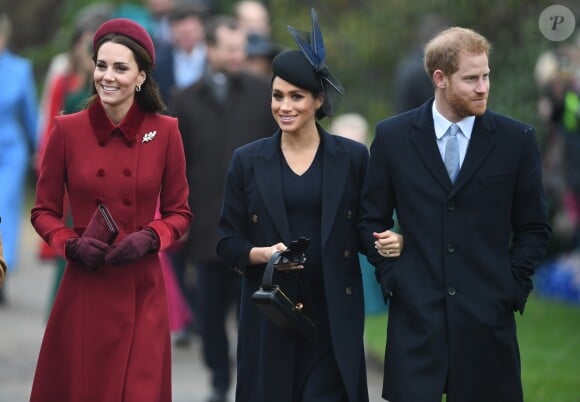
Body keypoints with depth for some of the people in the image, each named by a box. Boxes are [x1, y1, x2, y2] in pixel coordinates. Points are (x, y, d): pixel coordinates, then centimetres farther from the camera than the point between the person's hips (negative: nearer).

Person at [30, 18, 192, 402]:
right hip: (83, 292, 0)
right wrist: (72, 244, -12)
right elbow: (43, 211, 6)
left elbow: (179, 212, 7)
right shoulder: (67, 130, -2)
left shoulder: (164, 131, -1)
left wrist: (149, 239, -12)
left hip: (142, 293, 0)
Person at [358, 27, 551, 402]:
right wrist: (391, 278, 2)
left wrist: (512, 287, 0)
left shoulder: (516, 139, 2)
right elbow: (373, 219, 11)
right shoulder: (393, 136, 3)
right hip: (415, 313, 0)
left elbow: (534, 227, 8)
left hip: (488, 318, 0)